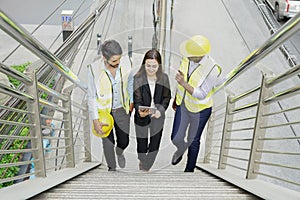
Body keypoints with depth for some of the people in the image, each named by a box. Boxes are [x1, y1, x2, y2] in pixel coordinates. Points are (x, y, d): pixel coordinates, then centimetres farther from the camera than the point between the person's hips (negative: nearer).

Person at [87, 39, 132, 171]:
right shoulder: (94, 69, -24)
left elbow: (129, 85, 0)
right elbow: (91, 96, -15)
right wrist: (95, 120, -17)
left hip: (121, 109, 2)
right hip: (103, 111, -2)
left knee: (124, 141, 14)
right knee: (108, 142, 10)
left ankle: (119, 151, 53)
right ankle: (112, 167, 38)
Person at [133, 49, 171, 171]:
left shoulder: (164, 78, -8)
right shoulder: (138, 79, -15)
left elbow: (167, 97, -1)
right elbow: (137, 100, -15)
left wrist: (161, 110, -18)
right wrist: (140, 111, -35)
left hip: (158, 117, 2)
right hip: (142, 117, -1)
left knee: (155, 145, 10)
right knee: (142, 143, 15)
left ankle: (146, 167, 35)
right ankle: (142, 160, 49)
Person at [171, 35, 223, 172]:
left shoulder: (212, 69, -31)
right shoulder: (187, 58, -15)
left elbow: (201, 95, -26)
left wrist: (183, 83, -40)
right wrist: (176, 98, 14)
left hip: (200, 110, -4)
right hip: (183, 105, 4)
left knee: (193, 141, 17)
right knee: (176, 138, 11)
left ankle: (190, 169, 45)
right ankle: (181, 148, 50)